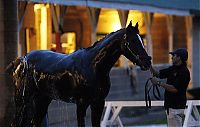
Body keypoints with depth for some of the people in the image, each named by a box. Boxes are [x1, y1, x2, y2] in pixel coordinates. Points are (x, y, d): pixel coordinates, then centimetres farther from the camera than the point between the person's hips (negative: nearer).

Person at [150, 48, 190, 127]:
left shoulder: (184, 72, -18)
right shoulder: (173, 68, 13)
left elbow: (175, 89, -24)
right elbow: (158, 74, 16)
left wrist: (159, 83, -21)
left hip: (176, 107, -10)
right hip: (170, 105, 10)